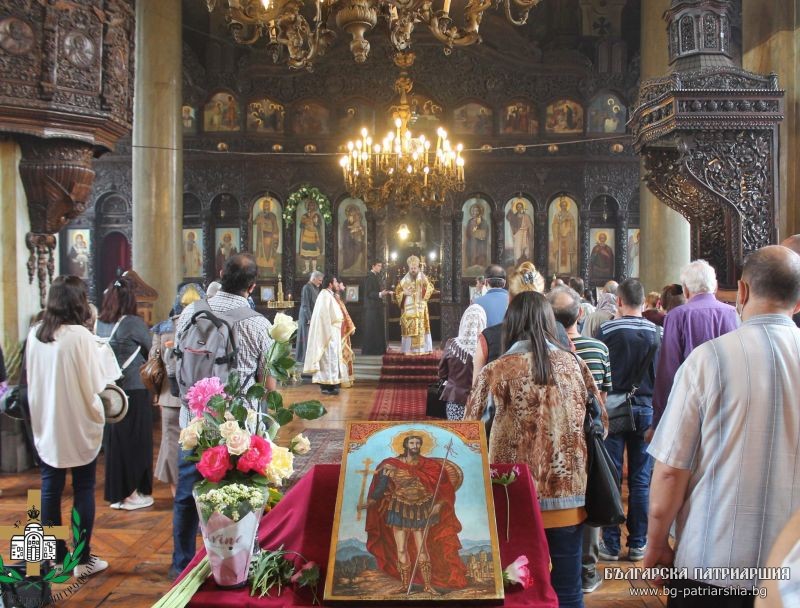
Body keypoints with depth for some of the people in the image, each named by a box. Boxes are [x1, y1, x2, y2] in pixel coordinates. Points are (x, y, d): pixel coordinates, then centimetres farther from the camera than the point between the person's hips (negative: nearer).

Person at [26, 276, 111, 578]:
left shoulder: (34, 334, -2)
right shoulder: (80, 335, -18)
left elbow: (31, 379, 8)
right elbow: (96, 383, -16)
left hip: (46, 425, 5)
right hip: (79, 426, -4)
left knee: (50, 489, 13)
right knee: (83, 490, 7)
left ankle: (54, 555, 24)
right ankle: (83, 559, 14)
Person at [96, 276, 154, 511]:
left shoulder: (101, 323, 2)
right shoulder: (133, 323, -14)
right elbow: (152, 349, -2)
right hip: (134, 391, -6)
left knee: (114, 440, 14)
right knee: (136, 441, 7)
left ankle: (116, 493, 24)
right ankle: (134, 493, 15)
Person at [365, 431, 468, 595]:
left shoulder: (428, 465, -3)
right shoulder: (392, 465, -5)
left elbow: (443, 486, -1)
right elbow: (381, 486, -2)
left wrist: (438, 504, -11)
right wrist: (371, 500, -14)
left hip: (421, 510, 0)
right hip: (400, 510, 0)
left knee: (422, 548, -1)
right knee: (400, 549, 2)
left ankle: (428, 585, 7)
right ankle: (404, 585, 11)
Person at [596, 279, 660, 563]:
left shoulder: (606, 330, -9)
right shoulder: (655, 332, -1)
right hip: (645, 409, 2)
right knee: (640, 480, 9)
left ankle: (610, 543, 10)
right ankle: (637, 544, 16)